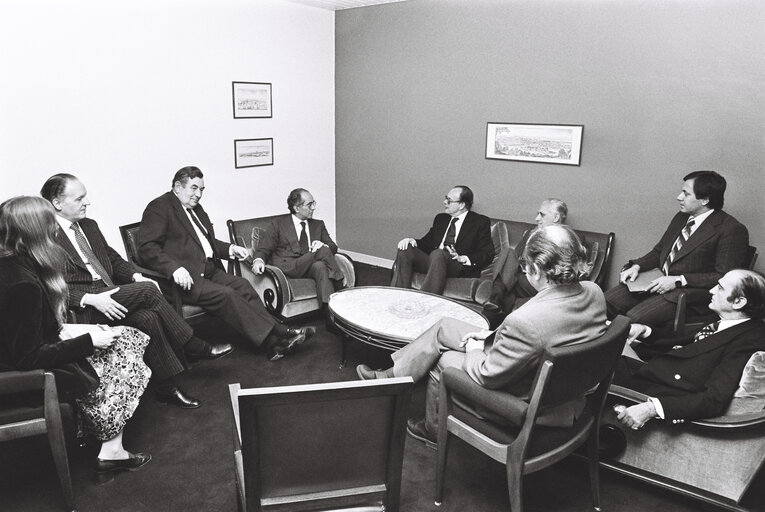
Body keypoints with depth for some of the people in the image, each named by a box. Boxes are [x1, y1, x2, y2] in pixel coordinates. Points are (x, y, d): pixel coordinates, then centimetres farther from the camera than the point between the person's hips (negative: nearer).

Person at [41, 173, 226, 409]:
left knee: (147, 317, -23)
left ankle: (167, 387, -12)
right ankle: (194, 347, -13)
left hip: (110, 295, 7)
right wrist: (90, 299, -26)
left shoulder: (89, 226, 17)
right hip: (81, 310, -7)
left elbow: (114, 259, 20)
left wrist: (136, 276, 0)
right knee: (147, 290, -26)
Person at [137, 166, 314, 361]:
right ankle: (271, 341, -24)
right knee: (225, 294, -25)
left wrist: (230, 249, 10)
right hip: (185, 279, -8)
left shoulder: (196, 208, 21)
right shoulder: (159, 207, -5)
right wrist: (174, 268, -30)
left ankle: (279, 332, -19)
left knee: (242, 285, -13)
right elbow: (146, 248, -15)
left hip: (208, 271, 8)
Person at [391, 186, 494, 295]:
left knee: (437, 254, -37)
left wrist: (463, 258, -17)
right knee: (405, 250, -18)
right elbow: (427, 243, 22)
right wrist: (412, 241, -1)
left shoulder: (480, 222, 7)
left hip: (461, 267, -6)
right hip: (434, 261, 6)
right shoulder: (441, 218, 24)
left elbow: (488, 254, -1)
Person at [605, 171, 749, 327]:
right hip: (660, 280, 7)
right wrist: (637, 266, 0)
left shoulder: (732, 230, -11)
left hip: (690, 291, -7)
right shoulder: (681, 217, 13)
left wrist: (679, 280, -20)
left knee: (631, 319, -27)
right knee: (605, 302, -12)